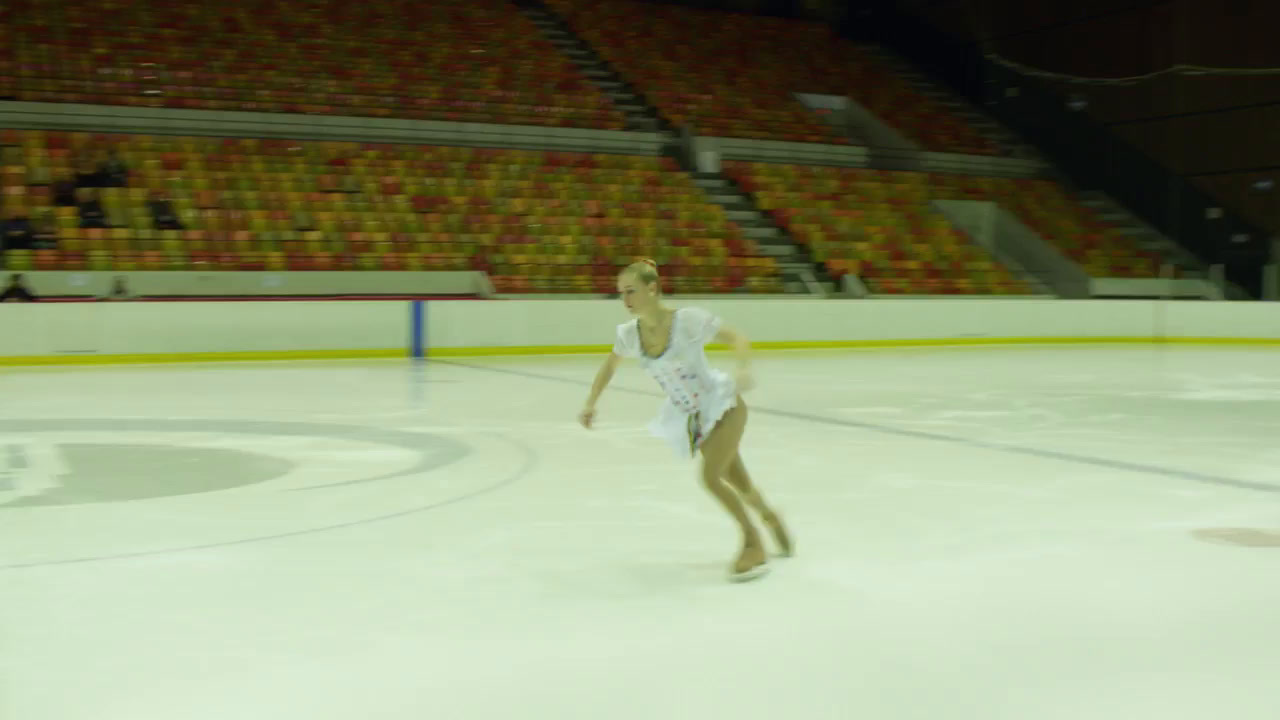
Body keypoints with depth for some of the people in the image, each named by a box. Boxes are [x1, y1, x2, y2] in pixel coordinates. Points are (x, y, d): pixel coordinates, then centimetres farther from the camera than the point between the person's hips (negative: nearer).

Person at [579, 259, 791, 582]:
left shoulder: (688, 319, -26)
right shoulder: (629, 334, -11)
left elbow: (737, 339, -19)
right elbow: (611, 364, 9)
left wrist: (744, 370, -38)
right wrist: (590, 404, 6)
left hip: (723, 404, -5)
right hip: (690, 417, 5)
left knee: (710, 477, -17)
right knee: (738, 484, 13)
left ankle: (753, 543, 6)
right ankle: (769, 516, 45)